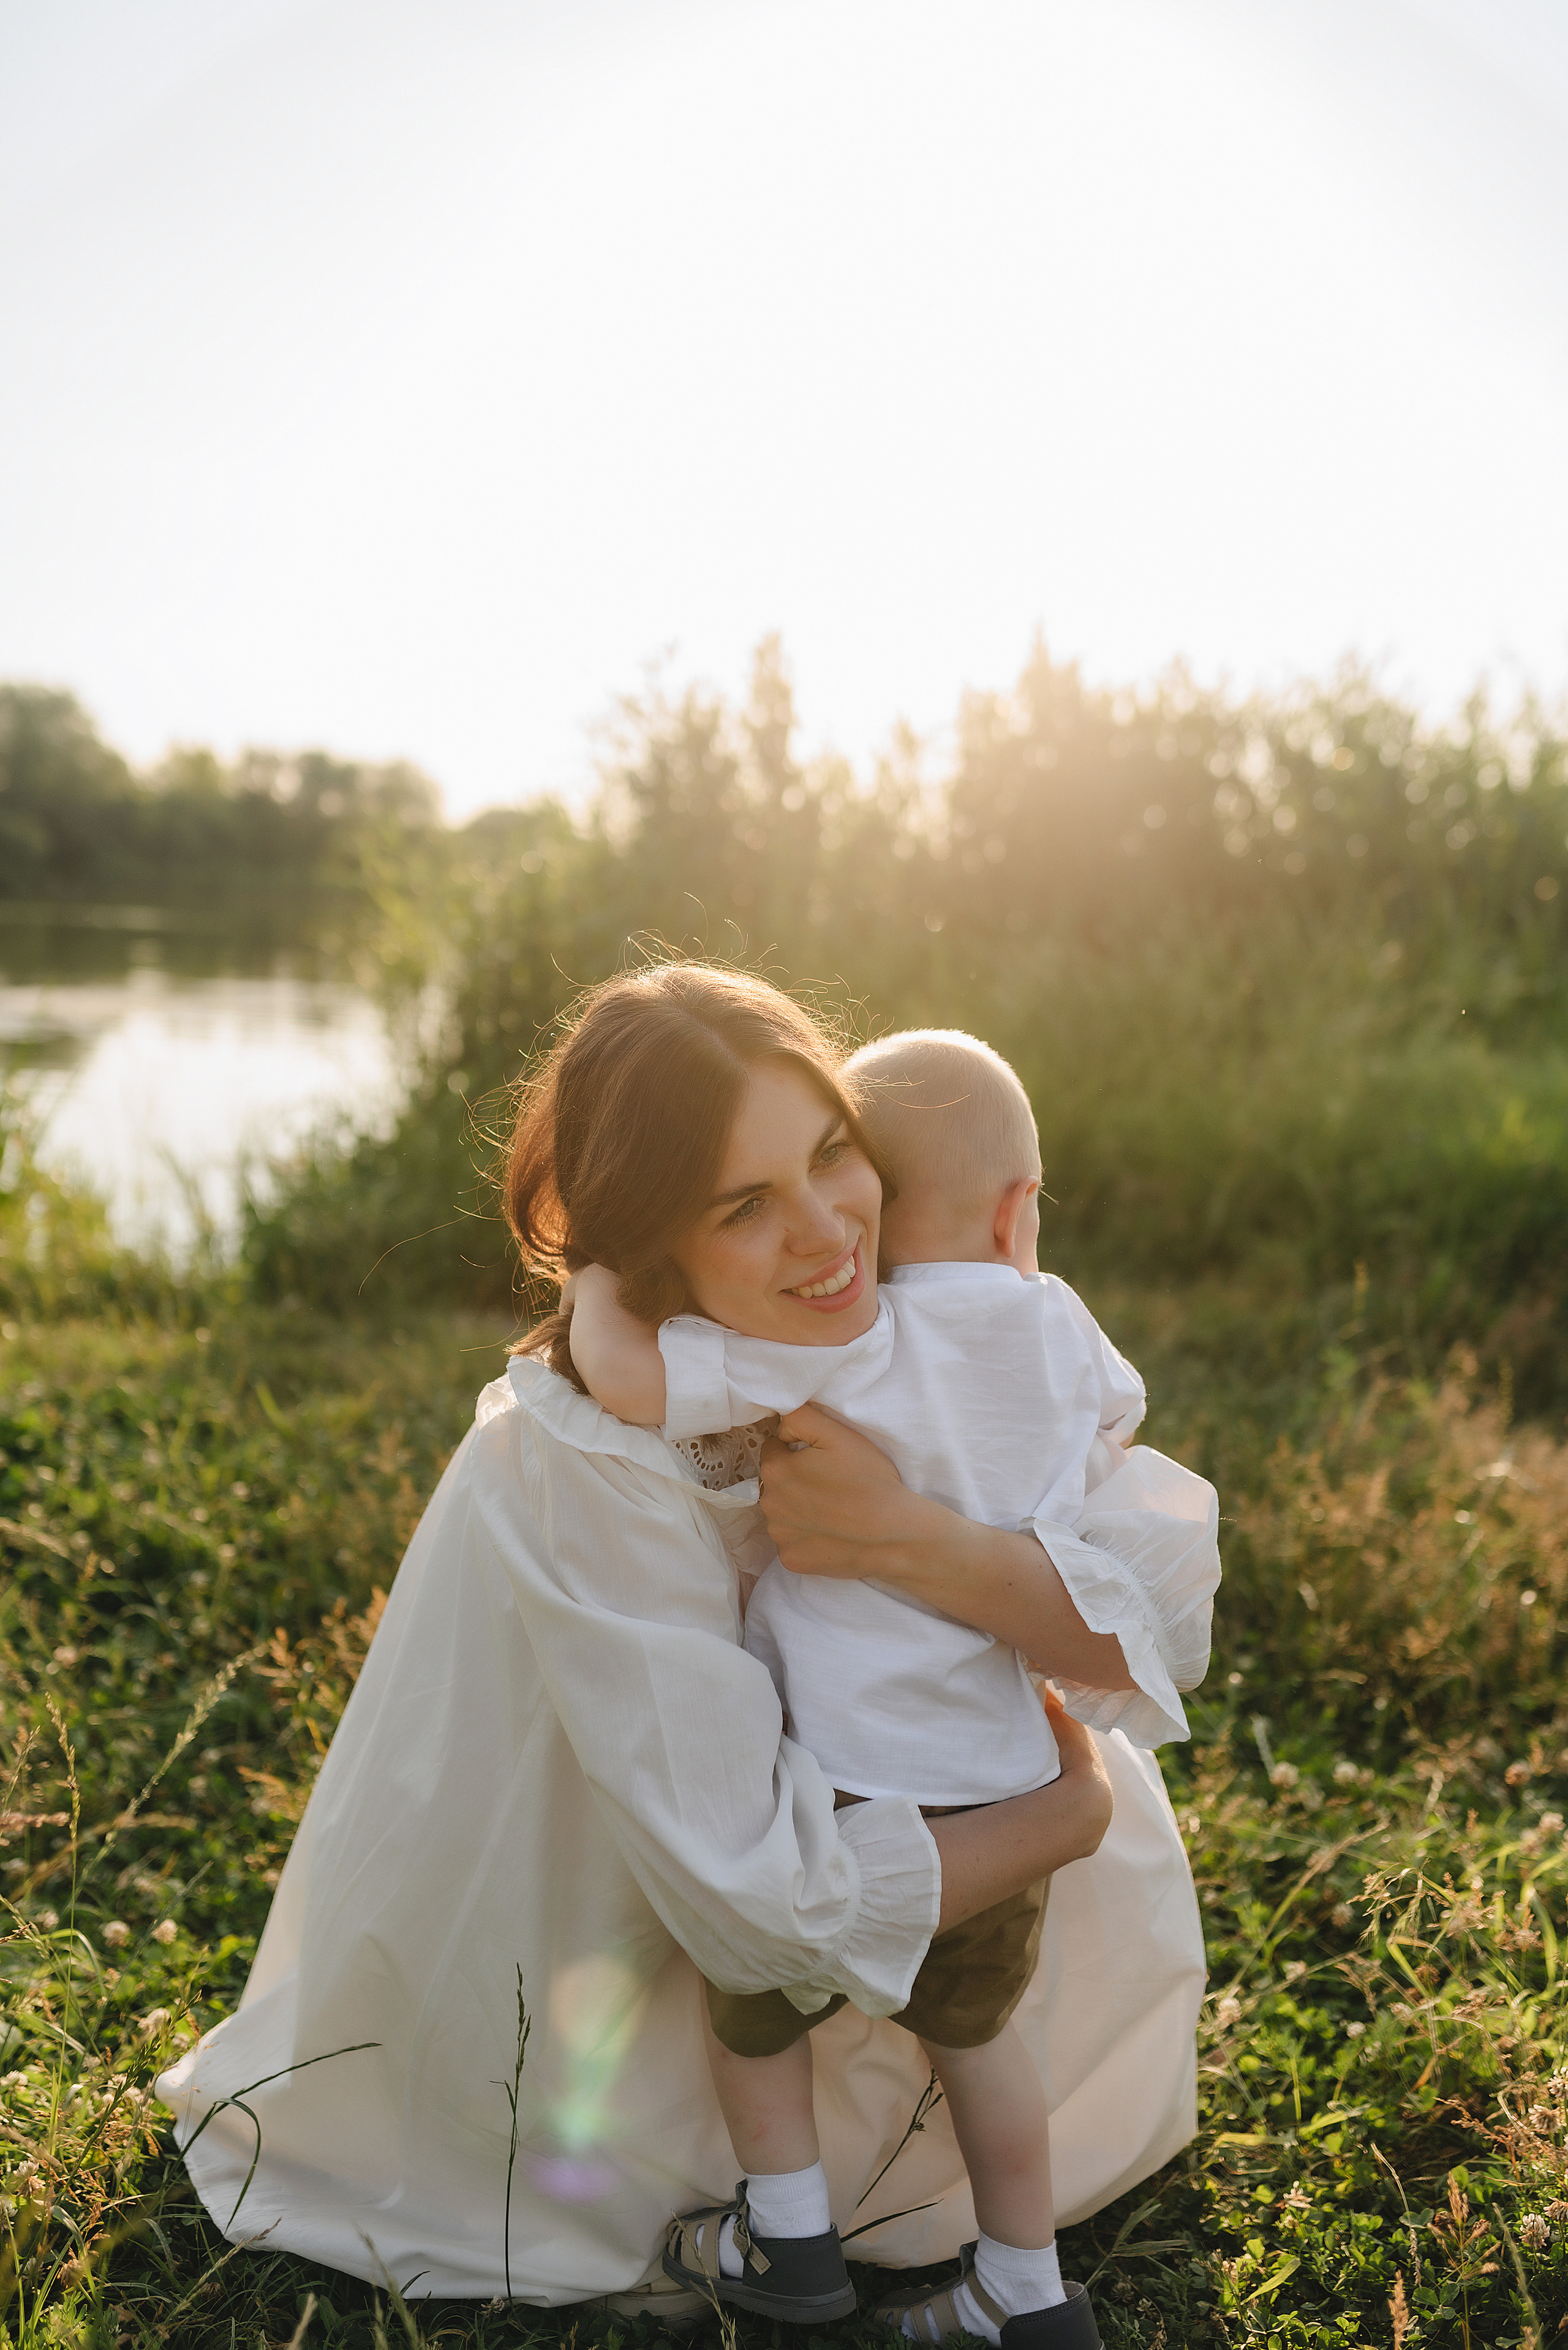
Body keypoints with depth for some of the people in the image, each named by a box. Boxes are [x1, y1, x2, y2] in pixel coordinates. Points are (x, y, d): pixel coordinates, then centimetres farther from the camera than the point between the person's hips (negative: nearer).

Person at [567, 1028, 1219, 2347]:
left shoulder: (841, 1351, -20)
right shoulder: (1057, 1326, -3)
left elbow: (623, 1373, -28)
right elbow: (1117, 1410, 20)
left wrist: (597, 1268, -9)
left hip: (854, 1786, -5)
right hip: (1017, 1791, 5)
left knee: (751, 1988, 25)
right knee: (973, 2028, 26)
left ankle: (788, 2238, 35)